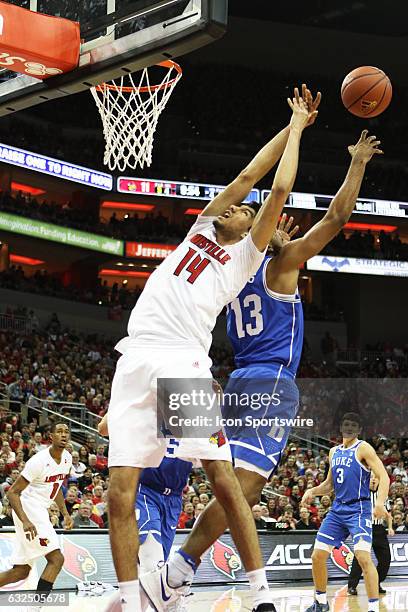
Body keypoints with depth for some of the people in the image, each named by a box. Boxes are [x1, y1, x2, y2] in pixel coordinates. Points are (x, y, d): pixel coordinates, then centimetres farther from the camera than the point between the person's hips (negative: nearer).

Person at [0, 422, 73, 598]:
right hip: (28, 512, -9)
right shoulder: (39, 461, -19)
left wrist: (65, 514, 14)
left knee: (21, 571, 9)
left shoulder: (67, 458, 6)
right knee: (56, 558, -17)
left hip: (40, 512, 9)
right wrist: (25, 521, -29)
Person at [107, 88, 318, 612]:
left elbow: (279, 188, 9)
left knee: (223, 480, -11)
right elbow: (248, 174, 25)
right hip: (137, 359, 4)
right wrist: (290, 125, 30)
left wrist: (297, 127, 21)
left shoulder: (246, 254, 15)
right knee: (120, 491, -5)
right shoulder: (201, 228, 26)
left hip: (186, 363, -4)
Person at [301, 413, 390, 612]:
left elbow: (384, 477, -15)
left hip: (358, 510, -7)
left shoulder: (363, 449, -5)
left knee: (363, 557, -22)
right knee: (317, 556, 5)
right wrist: (312, 491, 5)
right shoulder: (334, 452, 15)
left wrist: (380, 502, -31)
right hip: (337, 509, 7)